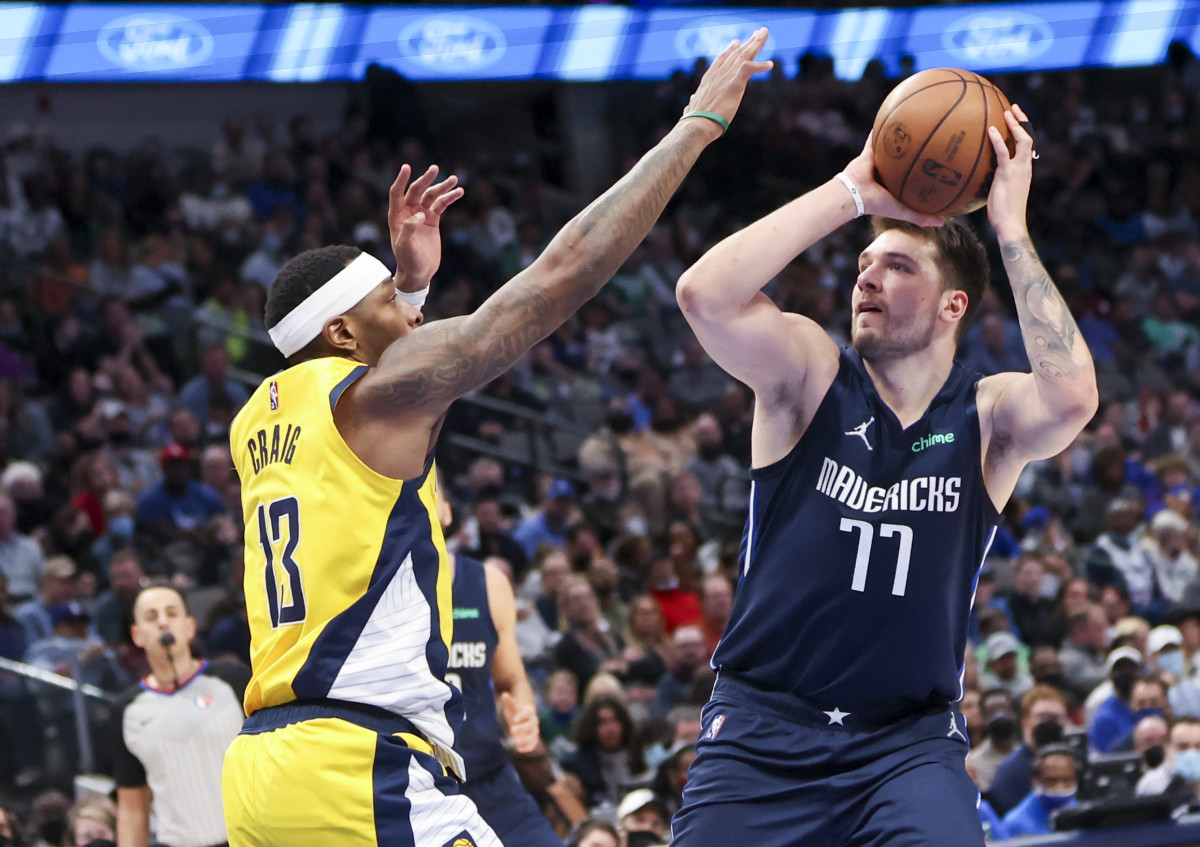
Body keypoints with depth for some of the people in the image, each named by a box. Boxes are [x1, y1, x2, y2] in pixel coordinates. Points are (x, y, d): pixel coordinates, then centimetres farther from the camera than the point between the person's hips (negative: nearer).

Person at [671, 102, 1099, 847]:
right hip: (763, 729, 1)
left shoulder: (987, 419, -2)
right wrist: (852, 193, -17)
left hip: (910, 739, -1)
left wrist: (1011, 228, -19)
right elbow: (704, 295, -20)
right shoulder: (810, 377, -1)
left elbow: (1072, 396, -26)